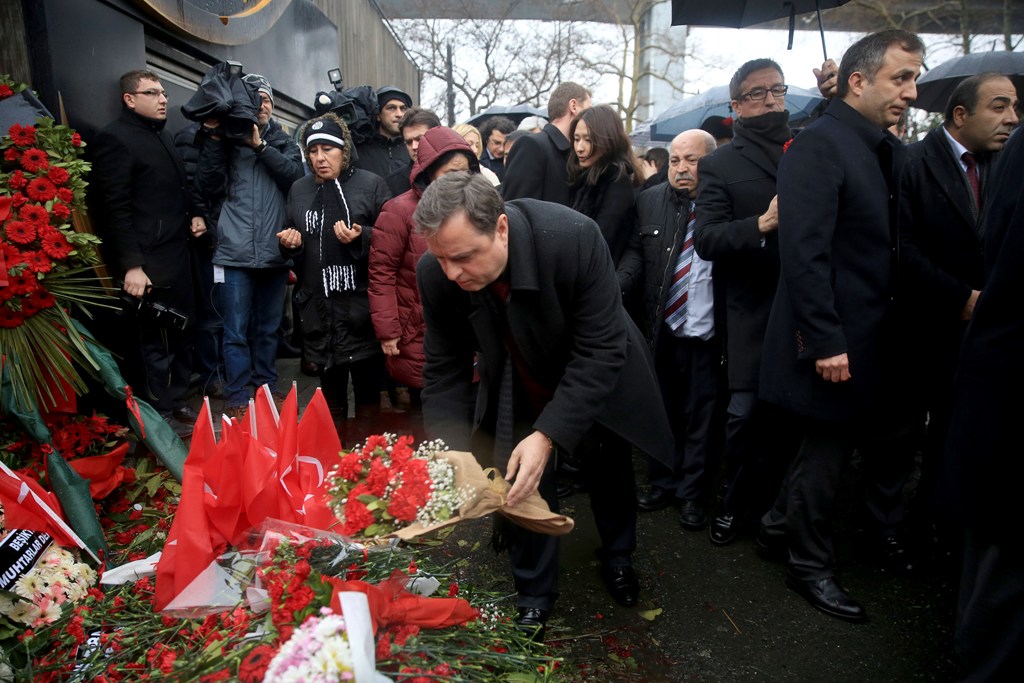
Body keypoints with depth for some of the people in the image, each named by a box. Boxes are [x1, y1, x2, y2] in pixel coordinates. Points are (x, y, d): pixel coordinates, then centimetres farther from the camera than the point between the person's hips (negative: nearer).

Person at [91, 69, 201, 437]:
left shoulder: (161, 134, 18)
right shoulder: (116, 138, -9)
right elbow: (116, 209, -16)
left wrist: (193, 213, 9)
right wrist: (131, 265, -21)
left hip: (177, 256, 8)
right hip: (148, 262, -8)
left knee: (181, 336, 14)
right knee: (155, 342, 1)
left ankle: (177, 403, 28)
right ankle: (160, 416, 14)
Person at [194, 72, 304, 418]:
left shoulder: (283, 142, 12)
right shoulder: (224, 141, 6)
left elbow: (296, 175, -6)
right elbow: (209, 188, -5)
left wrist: (261, 146, -13)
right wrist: (214, 138, -10)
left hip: (275, 254, 3)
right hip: (236, 254, -2)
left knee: (268, 328, 14)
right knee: (236, 332, -1)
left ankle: (266, 386, 27)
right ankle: (237, 399, 8)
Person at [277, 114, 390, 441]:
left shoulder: (370, 184, 0)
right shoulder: (299, 189, 14)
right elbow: (294, 246, 22)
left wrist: (362, 237, -19)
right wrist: (292, 243, 0)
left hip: (360, 301, -4)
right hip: (318, 303, 4)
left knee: (367, 380, 4)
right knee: (329, 379, 13)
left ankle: (366, 437, 21)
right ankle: (333, 436, 27)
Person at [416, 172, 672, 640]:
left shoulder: (574, 238, -39)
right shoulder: (435, 273, -28)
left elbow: (601, 349, -34)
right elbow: (444, 371, -18)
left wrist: (547, 435, -41)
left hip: (594, 370, -1)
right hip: (516, 387, 2)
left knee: (610, 467, 19)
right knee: (520, 481, 3)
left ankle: (617, 557, 50)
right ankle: (534, 596, 31)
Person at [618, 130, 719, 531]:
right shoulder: (650, 201, 4)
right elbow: (636, 252, 5)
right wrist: (617, 285, -10)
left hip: (707, 334, -3)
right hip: (661, 330, 3)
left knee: (699, 416, 10)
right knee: (661, 410, 16)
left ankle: (693, 494, 27)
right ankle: (662, 482, 33)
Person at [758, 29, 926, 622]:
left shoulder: (893, 152, 12)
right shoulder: (818, 145, -14)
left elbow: (896, 246, 12)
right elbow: (804, 252, -21)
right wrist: (825, 341, -23)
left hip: (873, 340, 8)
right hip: (834, 342, -8)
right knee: (826, 450, 5)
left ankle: (788, 518, 38)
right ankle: (811, 566, 24)